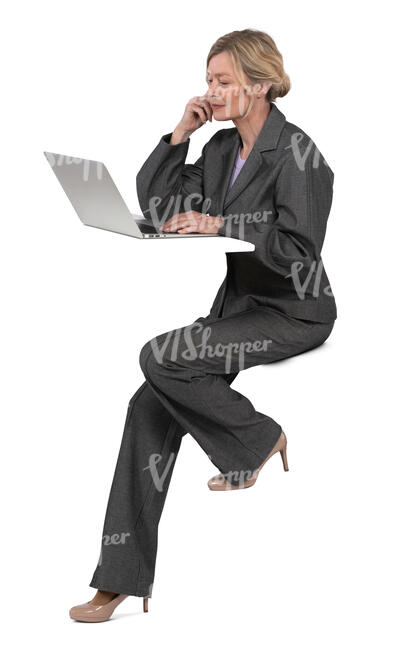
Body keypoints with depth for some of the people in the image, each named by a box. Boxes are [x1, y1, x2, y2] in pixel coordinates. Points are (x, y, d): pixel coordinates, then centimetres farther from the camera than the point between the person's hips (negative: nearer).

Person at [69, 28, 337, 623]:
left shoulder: (297, 153, -15)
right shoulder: (221, 149, 10)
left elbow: (298, 250, -21)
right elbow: (155, 204, 12)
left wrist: (220, 225, -21)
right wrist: (180, 134, 2)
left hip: (294, 312, -8)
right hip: (240, 302, 8)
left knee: (159, 357, -26)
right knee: (149, 407, -9)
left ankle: (256, 442, -1)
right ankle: (122, 580, -6)